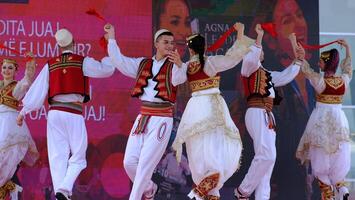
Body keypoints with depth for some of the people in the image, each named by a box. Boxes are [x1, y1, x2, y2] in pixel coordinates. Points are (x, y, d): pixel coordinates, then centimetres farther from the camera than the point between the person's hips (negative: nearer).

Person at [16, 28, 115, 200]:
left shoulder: (50, 65, 9)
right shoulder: (83, 62, 0)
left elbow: (37, 90, 7)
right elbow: (106, 69, 2)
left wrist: (23, 111, 13)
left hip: (54, 112, 3)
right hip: (74, 114, -3)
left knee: (57, 156, 5)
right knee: (78, 157, 3)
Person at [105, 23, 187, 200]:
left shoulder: (174, 66, -2)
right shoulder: (142, 64, 13)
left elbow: (178, 79, -24)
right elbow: (119, 61, 7)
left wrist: (179, 64, -46)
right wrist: (111, 38, 0)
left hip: (162, 119, -5)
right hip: (142, 117, 5)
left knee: (145, 164, -8)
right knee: (130, 162, 3)